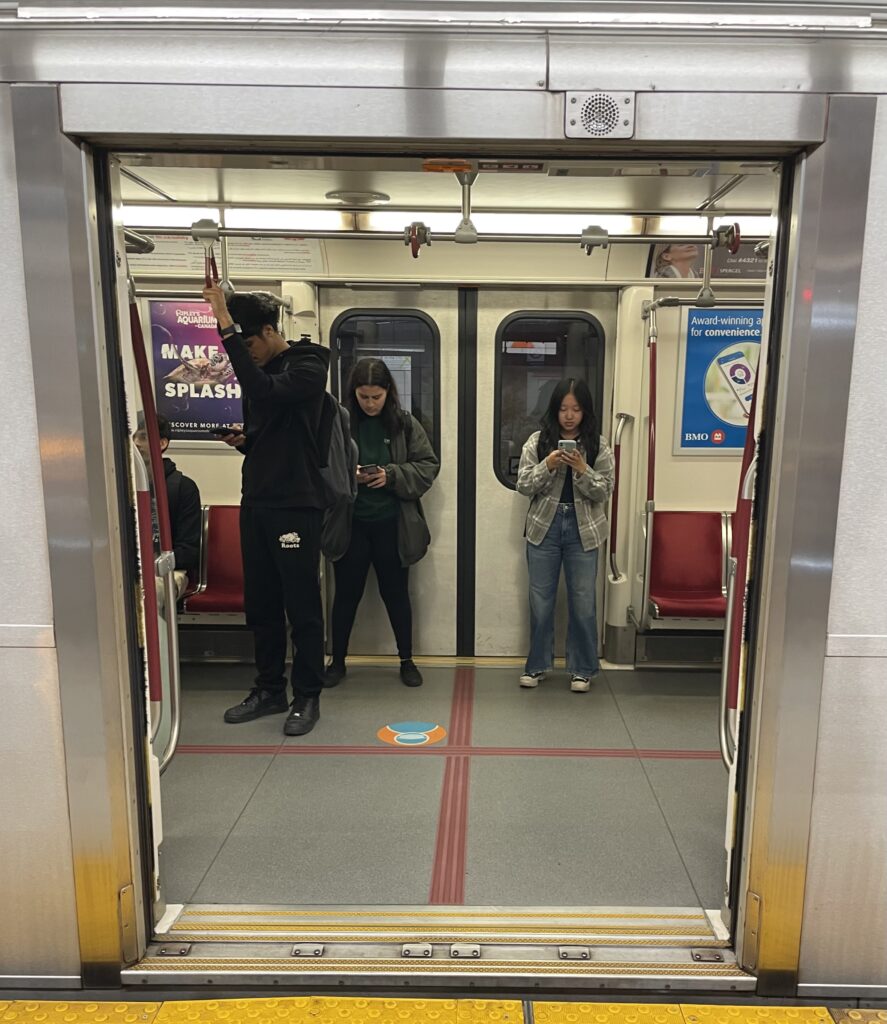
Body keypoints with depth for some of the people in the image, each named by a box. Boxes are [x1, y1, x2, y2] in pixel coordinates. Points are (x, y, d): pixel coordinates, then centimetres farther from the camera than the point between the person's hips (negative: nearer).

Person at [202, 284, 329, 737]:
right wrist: (243, 441, 1)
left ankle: (307, 696, 14)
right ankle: (269, 690, 26)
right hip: (256, 502, 8)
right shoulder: (259, 369, 15)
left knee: (301, 606, 0)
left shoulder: (307, 366, -8)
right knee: (260, 605, 13)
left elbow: (264, 391, -28)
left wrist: (227, 329, -28)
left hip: (295, 505, -8)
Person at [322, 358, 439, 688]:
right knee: (347, 593, 10)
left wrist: (392, 475, -16)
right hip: (349, 524, 0)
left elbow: (428, 466, -2)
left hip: (392, 524, 0)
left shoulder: (405, 424, -1)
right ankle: (337, 661, 26)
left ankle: (407, 661, 27)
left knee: (396, 593, 12)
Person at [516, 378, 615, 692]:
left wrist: (583, 470, -20)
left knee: (582, 604, 7)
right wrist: (547, 465, -19)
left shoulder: (599, 446, 0)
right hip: (544, 528, 1)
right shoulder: (537, 441, 0)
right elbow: (523, 485, -4)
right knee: (540, 602, 9)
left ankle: (582, 668, 22)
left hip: (583, 531, 0)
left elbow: (604, 492, -4)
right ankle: (537, 665, 24)